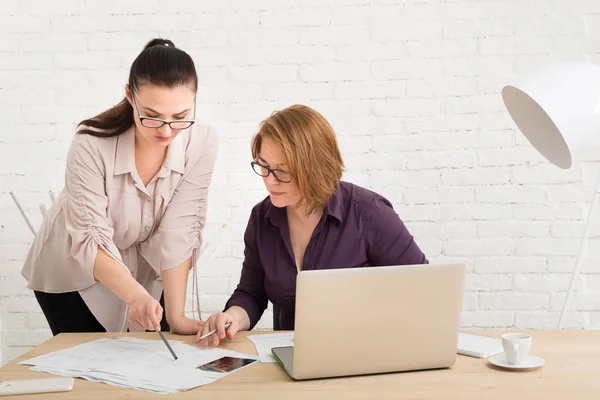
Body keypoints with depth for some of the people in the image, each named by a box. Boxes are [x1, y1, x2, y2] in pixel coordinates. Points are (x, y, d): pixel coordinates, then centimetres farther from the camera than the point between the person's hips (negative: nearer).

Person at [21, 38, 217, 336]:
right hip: (75, 272, -2)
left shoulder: (200, 143, -24)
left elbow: (178, 233, -22)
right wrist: (135, 295, -45)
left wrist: (175, 316, -26)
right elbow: (91, 241, -30)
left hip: (145, 271, 2)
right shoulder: (91, 145, -30)